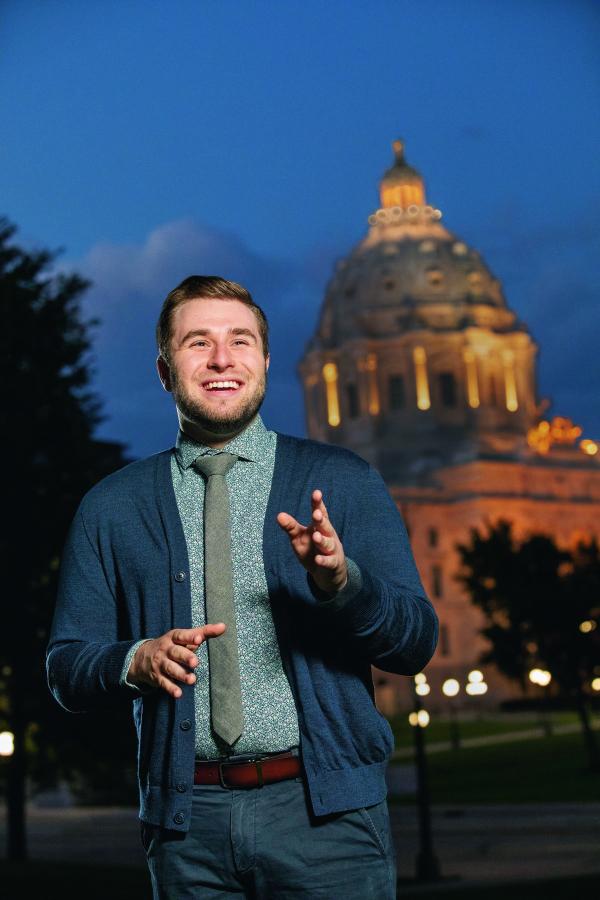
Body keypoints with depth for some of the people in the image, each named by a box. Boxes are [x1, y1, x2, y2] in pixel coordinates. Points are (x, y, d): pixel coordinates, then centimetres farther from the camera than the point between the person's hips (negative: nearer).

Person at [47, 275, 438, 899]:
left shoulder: (343, 482, 3)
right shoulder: (110, 508, 7)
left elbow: (417, 644, -1)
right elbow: (65, 671, 7)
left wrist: (340, 579, -19)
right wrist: (136, 661, -14)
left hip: (323, 808, -1)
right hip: (187, 820, 1)